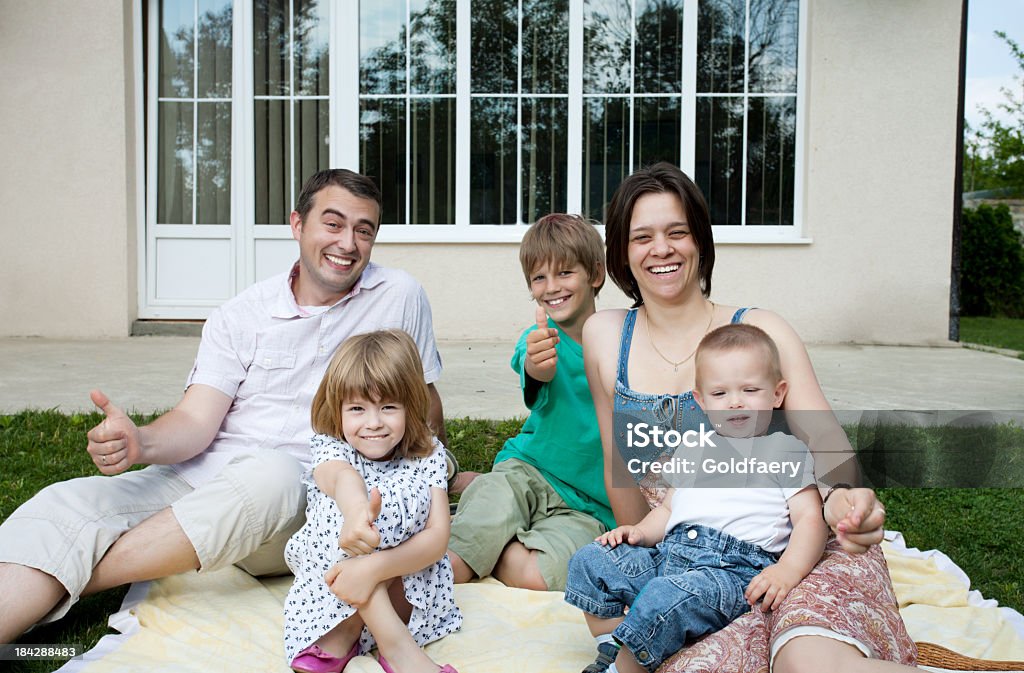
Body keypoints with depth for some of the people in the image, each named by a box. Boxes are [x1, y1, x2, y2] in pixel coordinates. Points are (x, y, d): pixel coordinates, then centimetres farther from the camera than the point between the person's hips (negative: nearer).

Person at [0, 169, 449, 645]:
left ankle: (66, 577, -25)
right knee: (67, 503, -21)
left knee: (270, 474, -38)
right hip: (204, 476, 3)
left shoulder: (399, 297, 4)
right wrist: (138, 441, -23)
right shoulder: (240, 317, 7)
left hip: (307, 496, -3)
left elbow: (426, 406, 14)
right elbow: (196, 420, -2)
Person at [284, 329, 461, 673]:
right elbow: (343, 477, -40)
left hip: (404, 581, 1)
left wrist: (375, 567, -43)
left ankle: (341, 636, -27)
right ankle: (393, 643, -34)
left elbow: (438, 536, -24)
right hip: (326, 565, 0)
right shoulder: (330, 448, -12)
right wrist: (356, 513, -66)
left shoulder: (428, 457, -9)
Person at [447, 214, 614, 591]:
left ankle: (491, 549, -3)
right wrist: (534, 366, -51)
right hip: (526, 474, -1)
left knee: (534, 576, -28)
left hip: (589, 506, 1)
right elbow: (536, 375, -26)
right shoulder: (540, 339, -1)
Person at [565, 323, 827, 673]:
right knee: (590, 561, -8)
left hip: (734, 569, -7)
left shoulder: (786, 450, 10)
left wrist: (787, 571, -19)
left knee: (666, 598, -35)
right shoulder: (692, 450, 27)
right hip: (668, 554, 7)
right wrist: (640, 531, 8)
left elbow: (810, 520, 1)